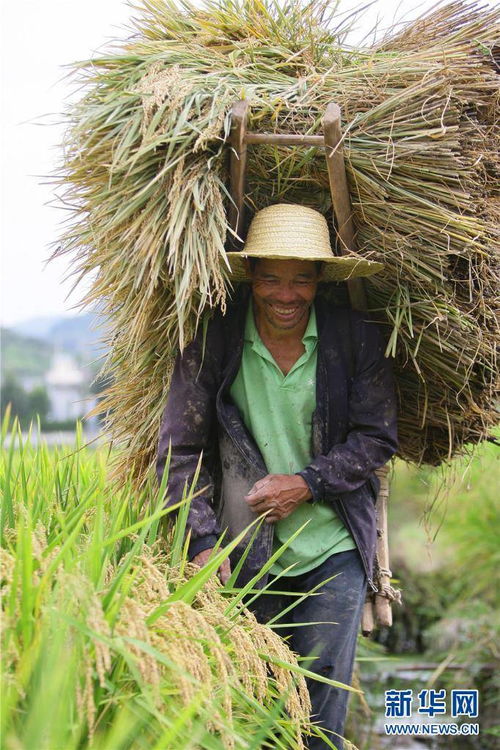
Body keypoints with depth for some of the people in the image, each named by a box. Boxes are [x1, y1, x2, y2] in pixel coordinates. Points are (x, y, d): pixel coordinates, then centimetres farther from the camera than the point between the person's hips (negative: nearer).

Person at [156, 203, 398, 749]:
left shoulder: (357, 339, -5)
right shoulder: (211, 343, -6)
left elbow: (378, 437, -2)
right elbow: (178, 451, -6)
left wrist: (307, 483, -14)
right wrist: (202, 541, -15)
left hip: (335, 549, 0)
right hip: (246, 555, 0)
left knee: (320, 693, 3)